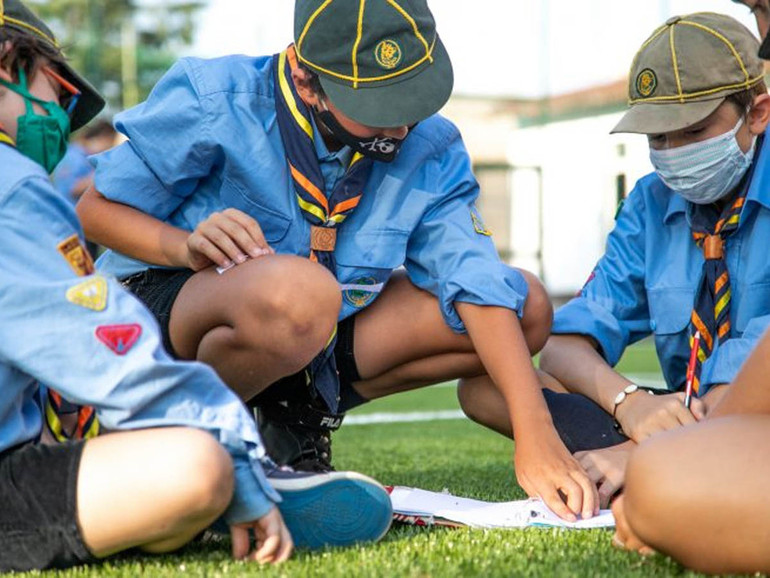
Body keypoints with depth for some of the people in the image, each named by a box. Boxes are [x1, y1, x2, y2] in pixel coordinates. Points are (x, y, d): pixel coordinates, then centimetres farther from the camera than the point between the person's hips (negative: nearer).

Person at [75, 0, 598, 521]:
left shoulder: (428, 148, -9)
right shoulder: (214, 101, -19)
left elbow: (479, 284, -16)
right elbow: (96, 208, -10)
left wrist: (535, 438, -27)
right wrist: (186, 247, -31)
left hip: (315, 341, 6)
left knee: (529, 308, -6)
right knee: (299, 290, -42)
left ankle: (299, 415, 2)